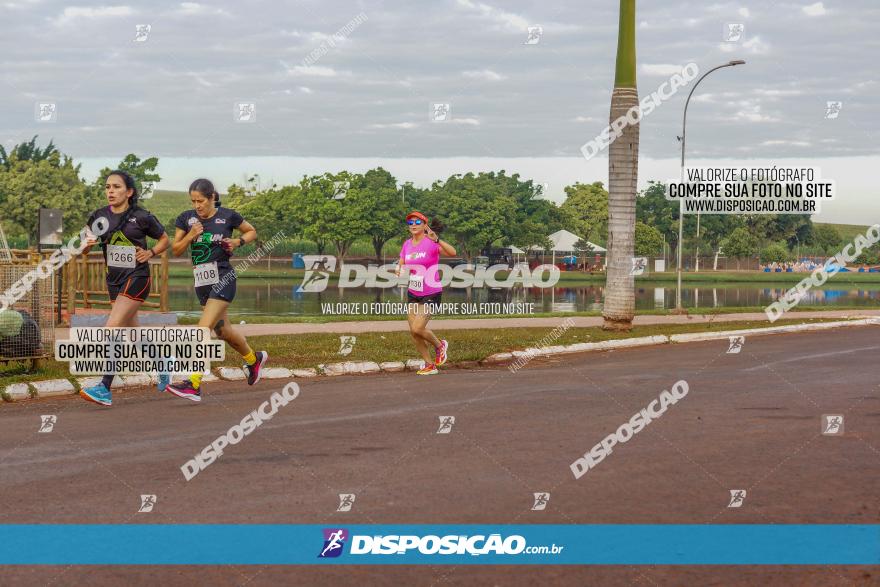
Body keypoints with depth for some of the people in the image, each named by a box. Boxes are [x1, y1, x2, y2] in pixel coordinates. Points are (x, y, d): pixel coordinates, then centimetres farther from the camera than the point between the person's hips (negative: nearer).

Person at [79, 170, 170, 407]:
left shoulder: (142, 217, -9)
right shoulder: (99, 217, 2)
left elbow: (165, 240, 6)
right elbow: (82, 250, 3)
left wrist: (150, 253, -12)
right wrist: (87, 243, -19)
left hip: (136, 278, -6)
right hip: (114, 279, 6)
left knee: (112, 329, -18)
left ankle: (104, 389, -20)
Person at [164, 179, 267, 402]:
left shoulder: (227, 216, -5)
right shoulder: (187, 218, 3)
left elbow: (252, 232, 11)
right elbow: (176, 251, 4)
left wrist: (238, 241, -8)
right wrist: (190, 235, -13)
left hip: (223, 277, -6)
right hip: (202, 282, 6)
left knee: (204, 328, -18)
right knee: (223, 331, 18)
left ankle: (193, 385, -22)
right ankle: (254, 359, 45)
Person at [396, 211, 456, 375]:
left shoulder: (431, 242, -15)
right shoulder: (407, 245, 4)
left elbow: (452, 253, -31)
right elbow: (401, 266, 11)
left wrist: (437, 240, -44)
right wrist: (399, 270, -12)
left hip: (431, 293, -7)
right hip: (413, 293, 7)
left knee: (417, 329, -17)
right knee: (413, 332, 2)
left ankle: (439, 346, 13)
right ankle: (430, 365, 17)